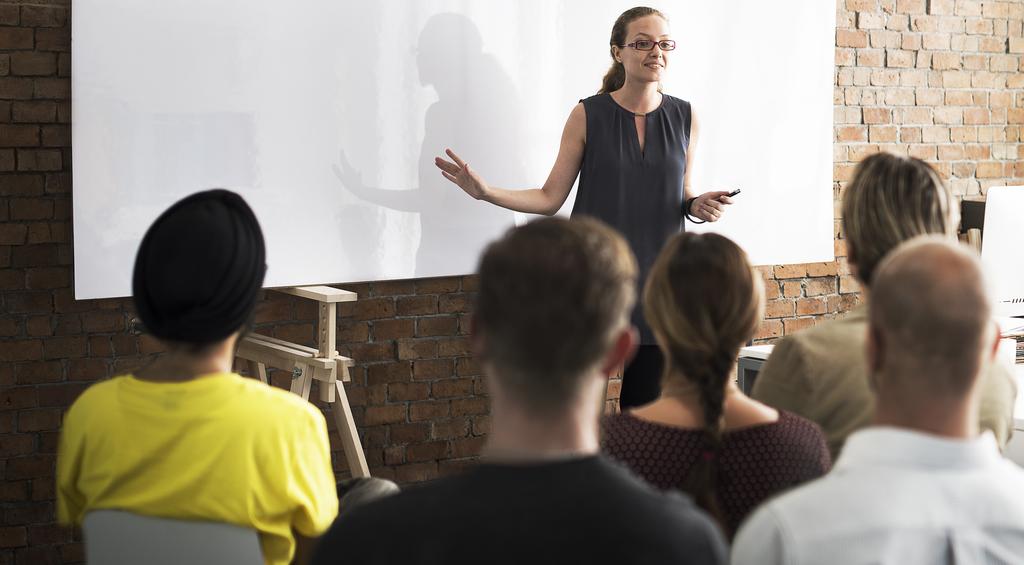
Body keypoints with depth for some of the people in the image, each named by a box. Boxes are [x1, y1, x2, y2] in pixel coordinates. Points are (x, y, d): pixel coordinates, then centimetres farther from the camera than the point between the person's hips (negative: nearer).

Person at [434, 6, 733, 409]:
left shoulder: (684, 118, 5)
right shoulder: (587, 115, -2)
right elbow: (550, 197, 0)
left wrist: (699, 206, -7)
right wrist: (486, 192, -12)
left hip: (657, 279, 2)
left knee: (647, 406, 4)